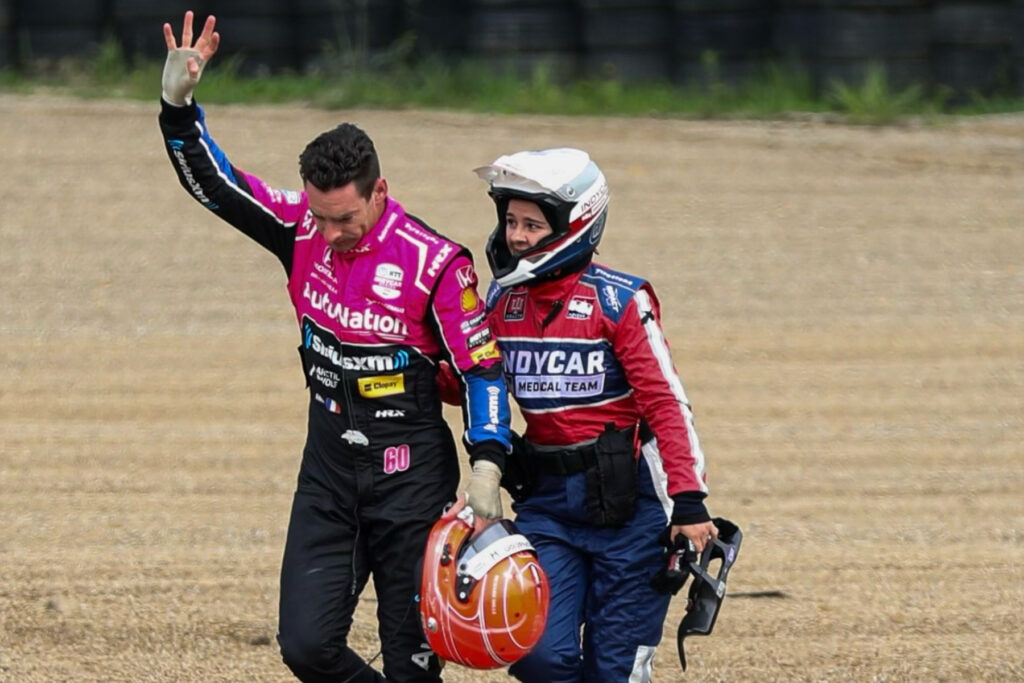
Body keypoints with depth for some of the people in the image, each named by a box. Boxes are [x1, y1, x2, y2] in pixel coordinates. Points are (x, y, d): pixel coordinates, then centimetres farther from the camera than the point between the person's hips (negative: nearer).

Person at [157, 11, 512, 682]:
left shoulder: (435, 262, -14)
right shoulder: (303, 228, -1)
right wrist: (179, 104, -16)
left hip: (410, 471, -4)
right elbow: (213, 181, 0)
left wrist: (488, 464, -19)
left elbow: (482, 366, -9)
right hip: (329, 464, 4)